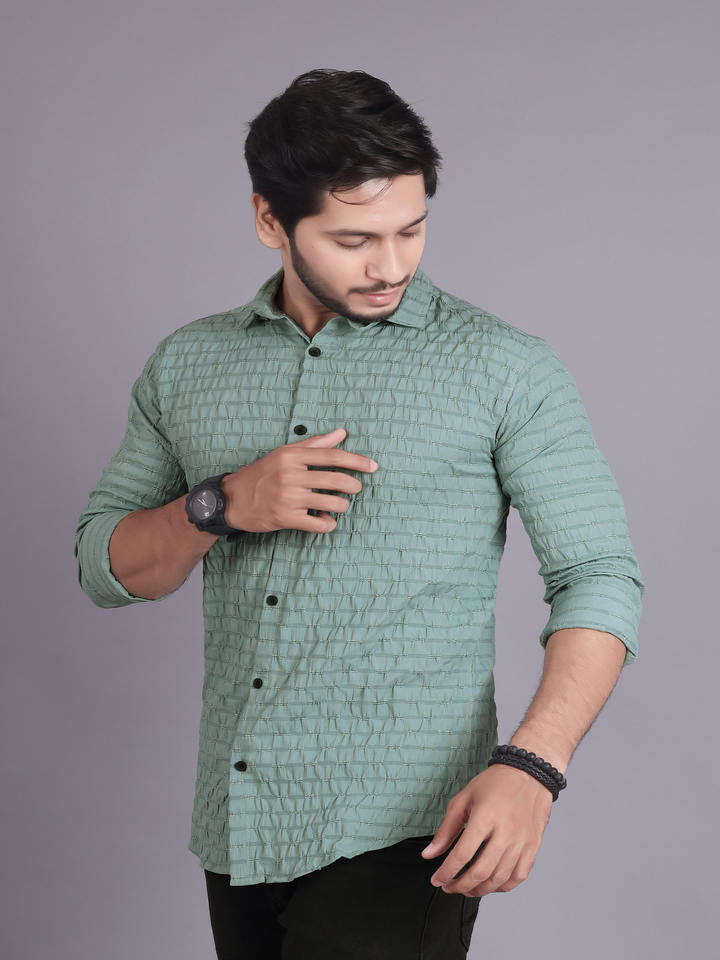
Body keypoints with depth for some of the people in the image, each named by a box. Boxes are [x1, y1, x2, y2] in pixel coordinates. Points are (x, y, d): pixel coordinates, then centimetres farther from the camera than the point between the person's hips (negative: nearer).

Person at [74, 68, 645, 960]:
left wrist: (529, 766, -20)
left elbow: (598, 578, -5)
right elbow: (105, 568, 10)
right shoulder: (186, 364, 8)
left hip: (395, 838, -4)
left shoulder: (504, 366, -4)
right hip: (236, 832, 4)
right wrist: (223, 505, -10)